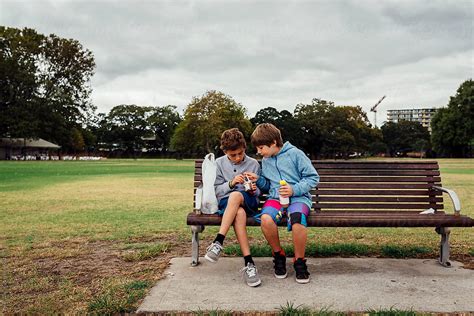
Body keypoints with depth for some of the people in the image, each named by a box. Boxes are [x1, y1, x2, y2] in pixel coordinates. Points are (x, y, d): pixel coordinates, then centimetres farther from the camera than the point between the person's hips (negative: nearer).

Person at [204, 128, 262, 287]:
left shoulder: (253, 164, 7)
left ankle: (218, 242, -39)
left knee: (235, 196, -38)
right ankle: (248, 263, -40)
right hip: (226, 203, 0)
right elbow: (216, 190, 5)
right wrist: (231, 183, -13)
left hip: (249, 202, 0)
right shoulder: (219, 163, 7)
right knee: (239, 213, -38)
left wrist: (254, 190, -11)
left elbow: (259, 191, 14)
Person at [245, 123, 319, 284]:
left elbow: (313, 177, -3)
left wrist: (294, 189, -15)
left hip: (298, 197, -4)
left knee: (297, 219, -37)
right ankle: (278, 255, -4)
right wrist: (259, 179, 5)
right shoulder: (265, 161, 15)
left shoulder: (295, 154, -3)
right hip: (276, 197, 4)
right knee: (266, 218, -31)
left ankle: (299, 261, -12)